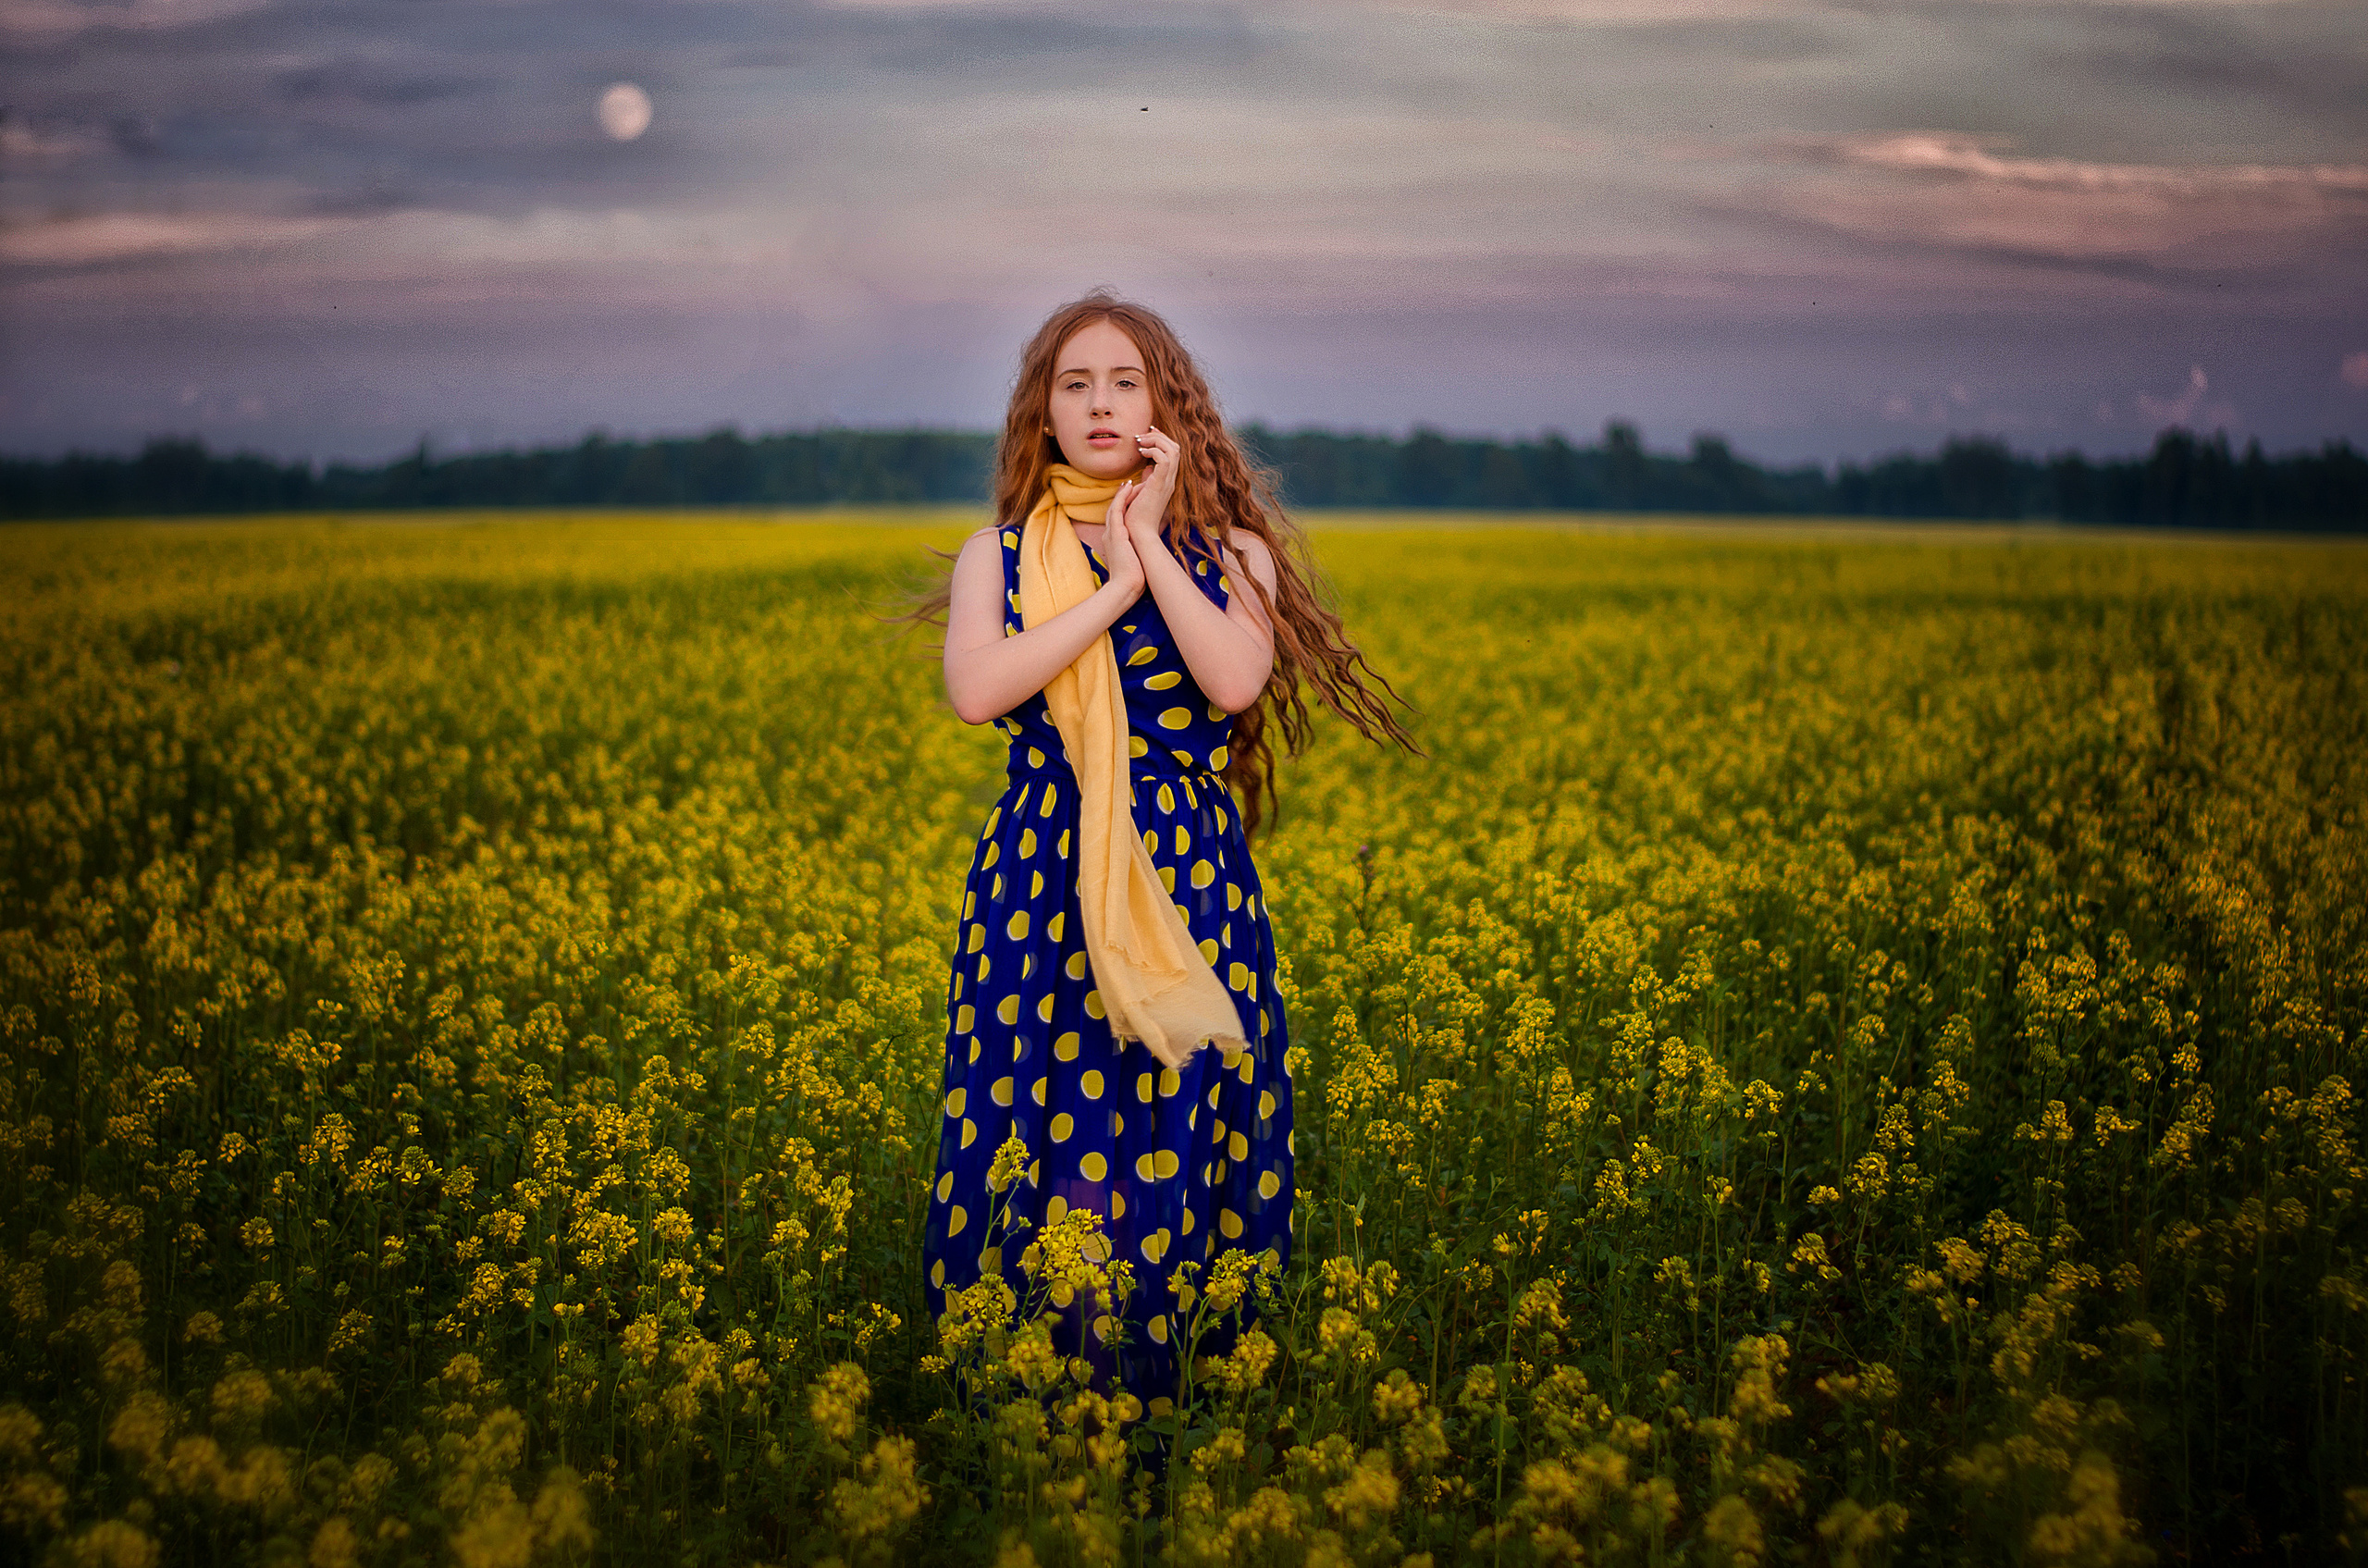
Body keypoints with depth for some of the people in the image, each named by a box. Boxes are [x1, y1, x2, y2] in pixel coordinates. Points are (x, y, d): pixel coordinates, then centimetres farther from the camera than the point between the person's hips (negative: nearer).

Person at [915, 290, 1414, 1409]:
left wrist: (1149, 539, -7)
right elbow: (976, 690, -10)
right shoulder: (997, 554, 10)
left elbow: (1235, 681, -13)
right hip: (1040, 887, 1)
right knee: (1050, 1169, -2)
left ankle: (1165, 1393, 7)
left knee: (1173, 1147, -4)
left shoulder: (1232, 551, 8)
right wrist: (1117, 583, -8)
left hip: (1189, 889, 0)